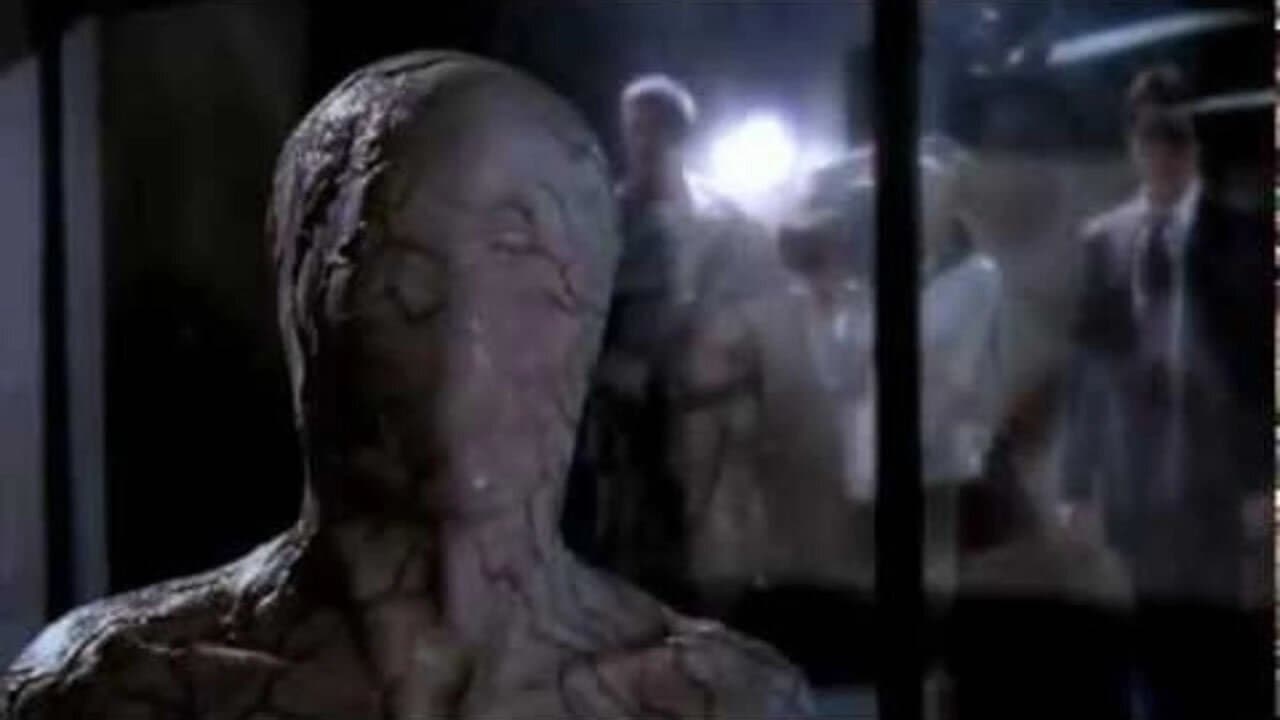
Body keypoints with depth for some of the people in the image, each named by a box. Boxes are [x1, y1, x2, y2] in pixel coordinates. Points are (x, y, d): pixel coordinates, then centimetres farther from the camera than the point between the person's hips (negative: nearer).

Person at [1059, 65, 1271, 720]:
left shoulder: (1241, 237, 2)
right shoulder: (1103, 239, 8)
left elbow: (1265, 364, 1)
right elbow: (1088, 369, 7)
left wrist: (1264, 478, -6)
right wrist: (1079, 484, 4)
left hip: (1223, 477, -2)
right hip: (1135, 482, 2)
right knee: (1159, 657, 6)